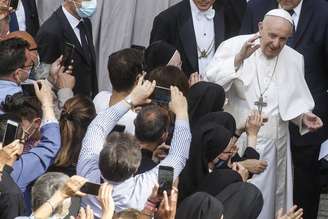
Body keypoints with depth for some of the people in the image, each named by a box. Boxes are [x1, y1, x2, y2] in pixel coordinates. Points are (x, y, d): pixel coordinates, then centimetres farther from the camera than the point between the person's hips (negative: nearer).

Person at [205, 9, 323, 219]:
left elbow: (296, 99, 14)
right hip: (236, 139, -3)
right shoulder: (233, 46, -6)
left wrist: (304, 116, -6)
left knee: (267, 198, 5)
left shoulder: (294, 59, 7)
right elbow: (212, 81, -16)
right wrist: (238, 59, -28)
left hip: (273, 143, 3)